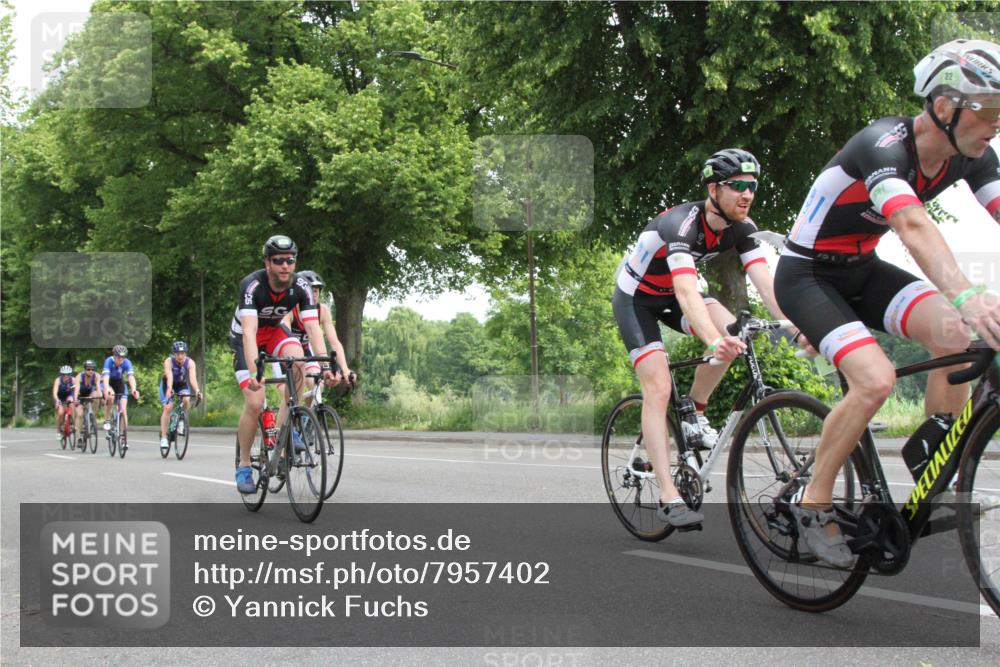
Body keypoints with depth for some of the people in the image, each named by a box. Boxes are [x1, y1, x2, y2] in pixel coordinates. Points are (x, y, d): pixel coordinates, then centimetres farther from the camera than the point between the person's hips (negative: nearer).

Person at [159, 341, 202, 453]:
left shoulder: (190, 363, -28)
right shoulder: (169, 361, -30)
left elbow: (193, 378, -41)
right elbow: (169, 377, -45)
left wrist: (197, 391, -58)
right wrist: (169, 389, -64)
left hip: (182, 384, 2)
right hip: (168, 384, -2)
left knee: (186, 400, -28)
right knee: (168, 407, -19)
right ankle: (163, 437, -12)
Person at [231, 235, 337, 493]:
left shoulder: (301, 287, -23)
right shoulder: (251, 285, -33)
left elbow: (313, 328, -28)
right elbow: (249, 332, -43)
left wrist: (326, 365, -41)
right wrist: (254, 372, -56)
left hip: (274, 329, 3)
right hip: (245, 336, -3)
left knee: (297, 357, -31)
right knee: (255, 402, -17)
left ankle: (285, 426, -15)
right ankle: (243, 466, 1)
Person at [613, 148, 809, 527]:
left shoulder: (741, 227, -13)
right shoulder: (681, 225, -34)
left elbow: (764, 281, -22)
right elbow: (687, 291, -47)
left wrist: (796, 327, -37)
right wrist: (713, 341, -62)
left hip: (671, 296, 6)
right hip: (635, 298, -6)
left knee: (731, 330, -23)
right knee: (658, 389, -18)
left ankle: (695, 411, 0)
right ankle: (668, 499, -18)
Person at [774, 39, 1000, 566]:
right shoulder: (884, 145, -30)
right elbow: (914, 227, -47)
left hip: (861, 270, 7)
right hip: (807, 275, -7)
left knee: (956, 334, -19)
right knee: (876, 380, -27)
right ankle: (813, 505, -7)